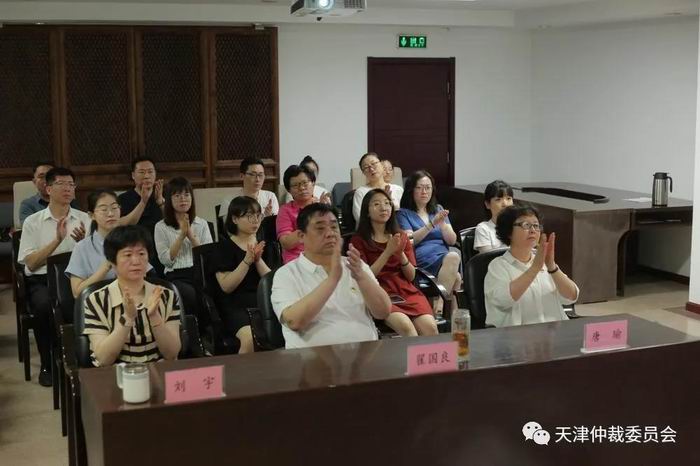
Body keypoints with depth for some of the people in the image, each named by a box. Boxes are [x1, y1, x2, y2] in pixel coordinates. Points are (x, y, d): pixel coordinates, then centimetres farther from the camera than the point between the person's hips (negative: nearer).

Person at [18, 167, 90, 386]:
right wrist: (57, 240, -14)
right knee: (45, 305, -34)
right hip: (41, 280, -1)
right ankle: (47, 365, -12)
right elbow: (31, 263, -4)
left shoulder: (84, 219, 10)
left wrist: (84, 242, -17)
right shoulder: (32, 222, 6)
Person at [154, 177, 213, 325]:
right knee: (192, 295, -36)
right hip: (176, 276, -2)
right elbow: (166, 260, -2)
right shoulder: (161, 227, 10)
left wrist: (191, 235, -6)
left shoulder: (202, 224, 17)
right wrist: (182, 235, -7)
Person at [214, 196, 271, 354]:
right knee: (251, 338, -33)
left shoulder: (264, 243, 15)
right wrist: (247, 260, -14)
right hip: (236, 306, -4)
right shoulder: (225, 246, 3)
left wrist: (258, 259, -10)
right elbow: (226, 286, -7)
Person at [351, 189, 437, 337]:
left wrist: (401, 254, -6)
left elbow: (411, 276, 12)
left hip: (407, 291, 4)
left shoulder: (401, 237, 18)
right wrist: (387, 252, -12)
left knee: (430, 327, -26)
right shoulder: (359, 240, 6)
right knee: (405, 326, -33)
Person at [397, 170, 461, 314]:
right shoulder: (404, 214, 14)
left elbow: (452, 240, 16)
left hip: (444, 254, 4)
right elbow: (410, 240, -3)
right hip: (421, 257, -4)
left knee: (456, 277, -34)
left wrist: (442, 224, -4)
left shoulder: (438, 210, 27)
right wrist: (432, 224, -13)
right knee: (452, 258, -36)